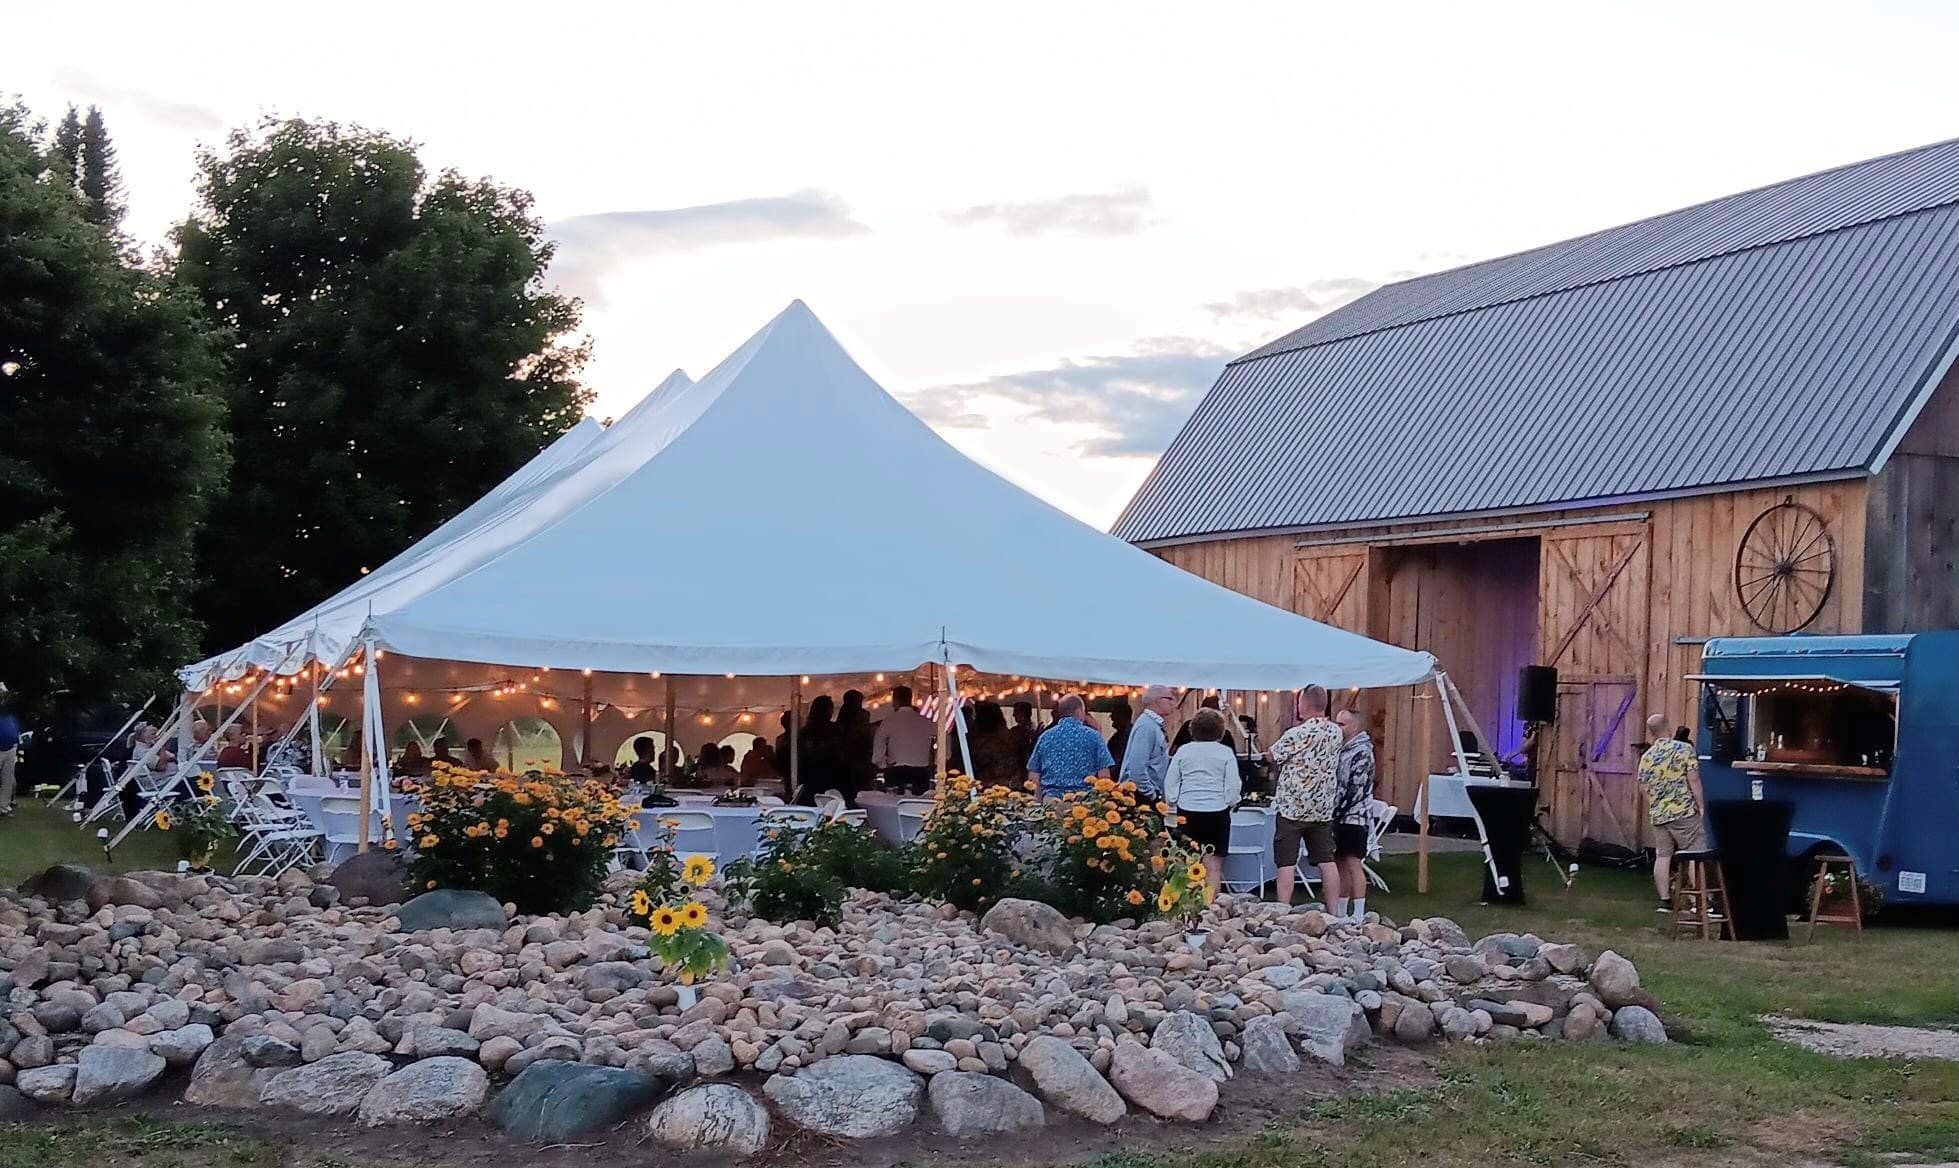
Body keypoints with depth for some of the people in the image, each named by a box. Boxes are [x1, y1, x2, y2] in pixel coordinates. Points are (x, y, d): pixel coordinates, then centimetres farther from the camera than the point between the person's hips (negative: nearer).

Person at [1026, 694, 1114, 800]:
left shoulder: (1045, 736, 8)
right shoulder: (1092, 736, 1)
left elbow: (1033, 776, 9)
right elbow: (1103, 775, -2)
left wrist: (1039, 799, 18)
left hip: (1051, 796, 3)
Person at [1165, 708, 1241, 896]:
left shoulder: (1183, 750, 4)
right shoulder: (1226, 753, -1)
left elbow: (1169, 782, 7)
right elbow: (1234, 785, -1)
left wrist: (1173, 802, 19)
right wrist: (1229, 802, 15)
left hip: (1187, 812, 2)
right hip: (1217, 813, -2)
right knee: (1213, 864, 1)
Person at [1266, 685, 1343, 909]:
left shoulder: (1297, 734, -17)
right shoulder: (1335, 732, 2)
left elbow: (1271, 756, -4)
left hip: (1292, 807, -6)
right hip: (1323, 808, 6)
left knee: (1286, 863, -1)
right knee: (1326, 861, 10)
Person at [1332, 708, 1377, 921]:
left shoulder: (1362, 752, -12)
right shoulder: (1342, 748, 16)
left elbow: (1354, 789, -18)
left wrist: (1337, 810, -17)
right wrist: (1332, 811, 13)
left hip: (1353, 817, -9)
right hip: (1339, 817, 9)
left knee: (1353, 863, -9)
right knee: (1340, 863, 11)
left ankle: (1359, 914, -7)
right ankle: (1339, 912, 18)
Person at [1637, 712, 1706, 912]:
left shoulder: (1646, 757, 7)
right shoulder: (1684, 748, -6)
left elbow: (1644, 788, 10)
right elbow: (1693, 779, -11)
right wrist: (1701, 806, -5)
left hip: (1658, 814, 5)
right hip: (1684, 811, -5)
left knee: (1662, 856, 9)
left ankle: (1665, 900, 10)